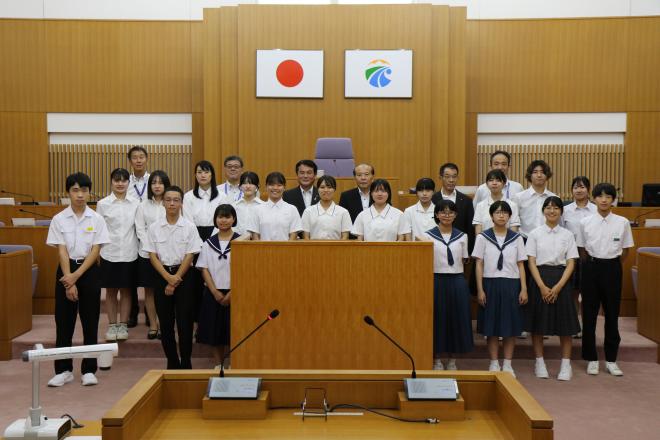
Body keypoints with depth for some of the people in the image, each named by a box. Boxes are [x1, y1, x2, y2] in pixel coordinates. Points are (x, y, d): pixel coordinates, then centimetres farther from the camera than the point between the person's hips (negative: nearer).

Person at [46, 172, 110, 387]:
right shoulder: (59, 219, -2)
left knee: (90, 322, 3)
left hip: (89, 271, 0)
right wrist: (69, 282, -12)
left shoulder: (96, 219, -3)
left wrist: (76, 276, -15)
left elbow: (95, 251, -6)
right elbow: (61, 251, -6)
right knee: (64, 321, 4)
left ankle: (88, 370, 13)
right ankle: (64, 370, 14)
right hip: (66, 271, 0)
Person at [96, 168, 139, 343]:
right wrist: (96, 253, -1)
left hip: (129, 254, 1)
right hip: (109, 254, 0)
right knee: (111, 291, 8)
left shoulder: (135, 204, 1)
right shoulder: (102, 204, -1)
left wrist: (141, 250, 3)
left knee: (126, 290, 8)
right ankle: (112, 325, 19)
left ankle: (123, 325, 19)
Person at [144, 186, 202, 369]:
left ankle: (186, 363, 10)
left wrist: (176, 279, -10)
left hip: (183, 275, -2)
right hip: (162, 275, 2)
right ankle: (172, 362, 19)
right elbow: (152, 256, 0)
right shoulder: (154, 228, 1)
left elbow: (189, 256, -5)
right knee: (165, 322, 7)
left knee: (184, 322, -1)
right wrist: (168, 277, -12)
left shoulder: (189, 227, -3)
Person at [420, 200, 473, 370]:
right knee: (437, 319, 3)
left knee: (456, 318, 6)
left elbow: (464, 260, 13)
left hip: (457, 281, 2)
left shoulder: (462, 236, 7)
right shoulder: (428, 235, -1)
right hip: (437, 281, -2)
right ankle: (436, 360, 17)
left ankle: (452, 360, 21)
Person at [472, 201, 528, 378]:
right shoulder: (483, 237, 1)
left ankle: (507, 364, 15)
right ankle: (494, 363, 15)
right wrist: (480, 290, -5)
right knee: (492, 326, 4)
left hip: (511, 284, 1)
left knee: (511, 325, 5)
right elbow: (479, 265, 0)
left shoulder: (516, 238, 5)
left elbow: (520, 265, 5)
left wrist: (523, 289, 0)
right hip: (490, 284, -1)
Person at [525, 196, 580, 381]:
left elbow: (570, 263, 0)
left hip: (561, 280, 1)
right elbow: (531, 262, -2)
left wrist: (558, 287, -11)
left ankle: (566, 365, 15)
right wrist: (542, 286, -12)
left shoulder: (567, 235, 3)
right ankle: (540, 363, 18)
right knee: (538, 322, 4)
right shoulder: (535, 234, 1)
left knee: (565, 323, 3)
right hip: (540, 278, 0)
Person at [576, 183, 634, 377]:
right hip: (591, 267, 0)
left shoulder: (622, 222, -2)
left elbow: (625, 250, 6)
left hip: (612, 268, 0)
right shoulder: (585, 222, -2)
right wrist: (592, 266, 4)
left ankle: (611, 359, 18)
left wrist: (612, 265, 5)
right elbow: (582, 249, 6)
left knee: (612, 314, 7)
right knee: (589, 314, 4)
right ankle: (591, 359, 16)